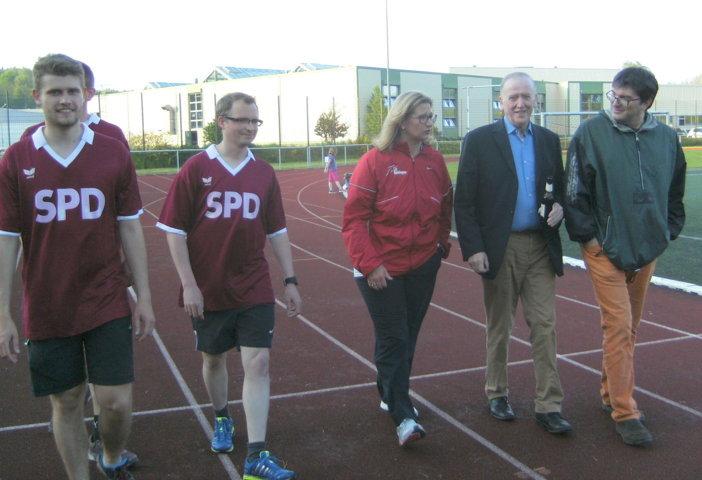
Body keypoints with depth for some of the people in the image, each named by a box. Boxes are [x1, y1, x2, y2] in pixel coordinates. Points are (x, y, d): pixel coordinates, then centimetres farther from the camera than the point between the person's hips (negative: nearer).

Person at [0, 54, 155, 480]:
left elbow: (130, 228, 3)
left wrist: (144, 296, 2)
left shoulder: (114, 153, -1)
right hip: (47, 311, 0)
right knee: (67, 404, 10)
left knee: (117, 401, 1)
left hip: (108, 304, 0)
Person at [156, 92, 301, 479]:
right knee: (213, 358, 16)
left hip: (255, 290, 2)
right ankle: (222, 420, 42)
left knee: (258, 363, -6)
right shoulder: (196, 169, -6)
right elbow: (175, 230, -6)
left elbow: (277, 231, 11)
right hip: (208, 291, -1)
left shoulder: (264, 173, 4)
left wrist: (290, 280, 7)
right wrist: (188, 285, -11)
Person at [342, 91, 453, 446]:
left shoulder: (435, 161, 3)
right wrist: (369, 263, -16)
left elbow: (445, 208, 16)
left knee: (408, 337, 15)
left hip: (423, 266, 5)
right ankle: (403, 417, 6)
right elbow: (354, 218, -12)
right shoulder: (375, 161, -11)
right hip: (381, 270, -5)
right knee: (393, 340, -1)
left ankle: (392, 397, 34)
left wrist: (441, 243, 12)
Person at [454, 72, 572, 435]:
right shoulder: (479, 141, -5)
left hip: (540, 247, 3)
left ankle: (548, 407, 8)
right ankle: (497, 393, 29)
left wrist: (559, 208, -6)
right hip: (499, 248, -3)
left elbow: (560, 188, 17)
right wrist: (473, 248, -14)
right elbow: (464, 201, -7)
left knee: (544, 325, 1)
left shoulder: (549, 140, 8)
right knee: (499, 326, 11)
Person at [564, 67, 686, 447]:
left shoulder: (666, 138, 4)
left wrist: (668, 230, 10)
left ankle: (611, 393, 29)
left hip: (647, 250, 5)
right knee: (619, 328, -6)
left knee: (628, 328, 14)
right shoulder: (591, 133, -8)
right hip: (605, 249, -4)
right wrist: (586, 235, -8)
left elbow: (675, 190, 16)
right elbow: (575, 189, -7)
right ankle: (624, 413, 1)